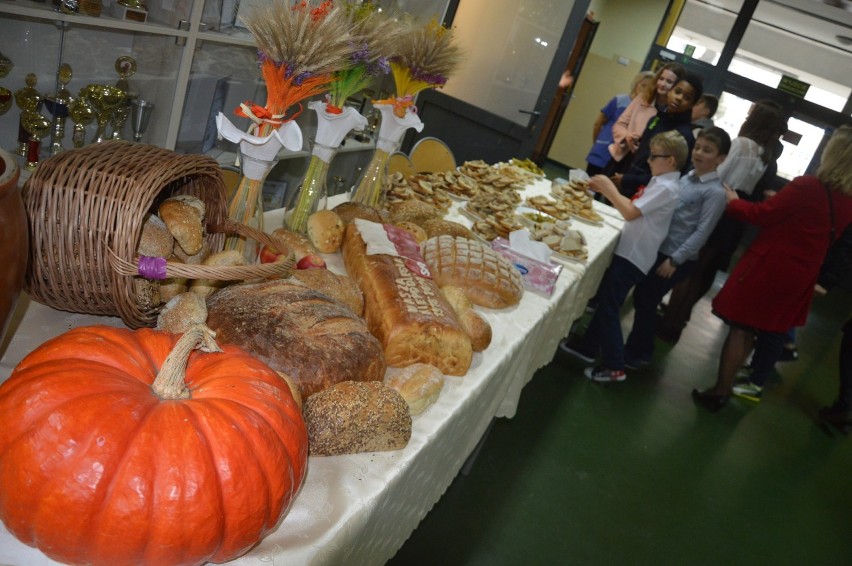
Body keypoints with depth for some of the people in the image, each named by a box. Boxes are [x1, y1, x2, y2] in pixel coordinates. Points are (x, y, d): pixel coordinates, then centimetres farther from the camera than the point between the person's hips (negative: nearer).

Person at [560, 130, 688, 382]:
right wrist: (606, 190, 3)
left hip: (633, 257, -10)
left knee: (608, 306, -5)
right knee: (604, 300, 17)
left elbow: (630, 213, -24)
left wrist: (609, 187, -14)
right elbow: (633, 206, 12)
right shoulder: (661, 182, 13)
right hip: (629, 251, 10)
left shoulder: (665, 188, -18)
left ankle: (615, 367, 4)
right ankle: (588, 347, 30)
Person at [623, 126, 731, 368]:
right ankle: (635, 346, 33)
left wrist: (675, 260, -18)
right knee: (640, 296, 14)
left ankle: (639, 353, 23)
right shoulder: (687, 177, 6)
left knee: (646, 301, 2)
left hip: (677, 258, -7)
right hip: (657, 247, 7)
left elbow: (702, 232, -17)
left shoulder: (715, 192, -15)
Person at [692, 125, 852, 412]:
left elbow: (762, 215, -13)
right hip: (801, 274, 7)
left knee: (742, 326, 2)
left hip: (770, 266, -6)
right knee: (771, 328, 20)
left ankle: (720, 391, 8)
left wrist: (734, 202, 5)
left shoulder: (807, 186, -20)